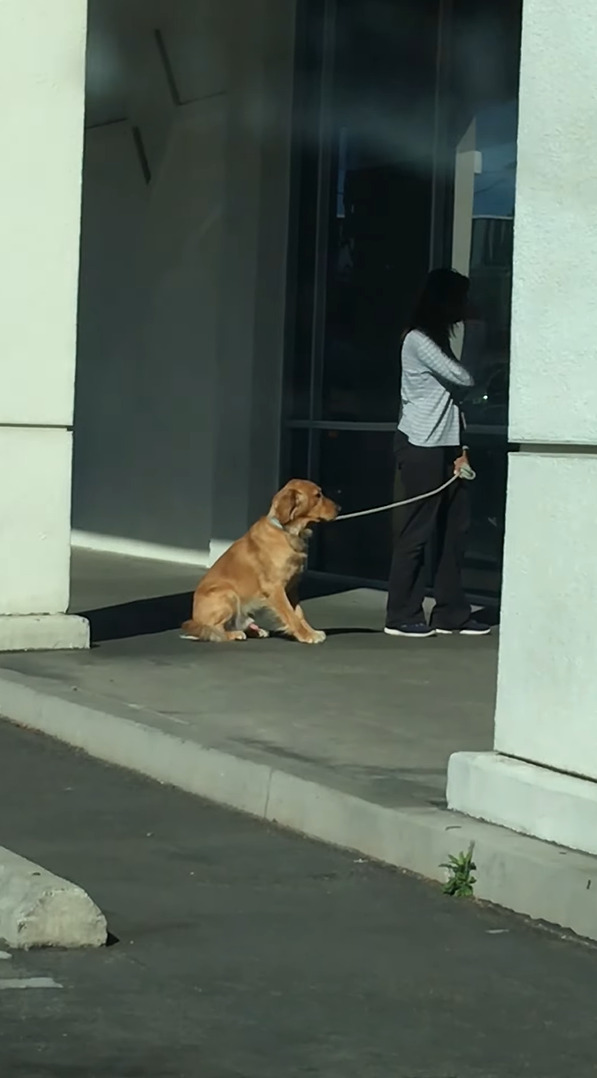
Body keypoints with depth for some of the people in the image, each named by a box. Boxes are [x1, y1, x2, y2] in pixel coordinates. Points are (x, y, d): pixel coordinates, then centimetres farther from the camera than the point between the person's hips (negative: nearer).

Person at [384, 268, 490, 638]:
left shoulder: (439, 341, 19)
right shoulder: (418, 340, -9)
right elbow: (463, 380, -15)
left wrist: (460, 447, 5)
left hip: (446, 446, 9)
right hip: (421, 446, -9)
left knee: (455, 529, 8)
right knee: (417, 531, -6)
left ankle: (451, 612, 13)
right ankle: (403, 616, -2)